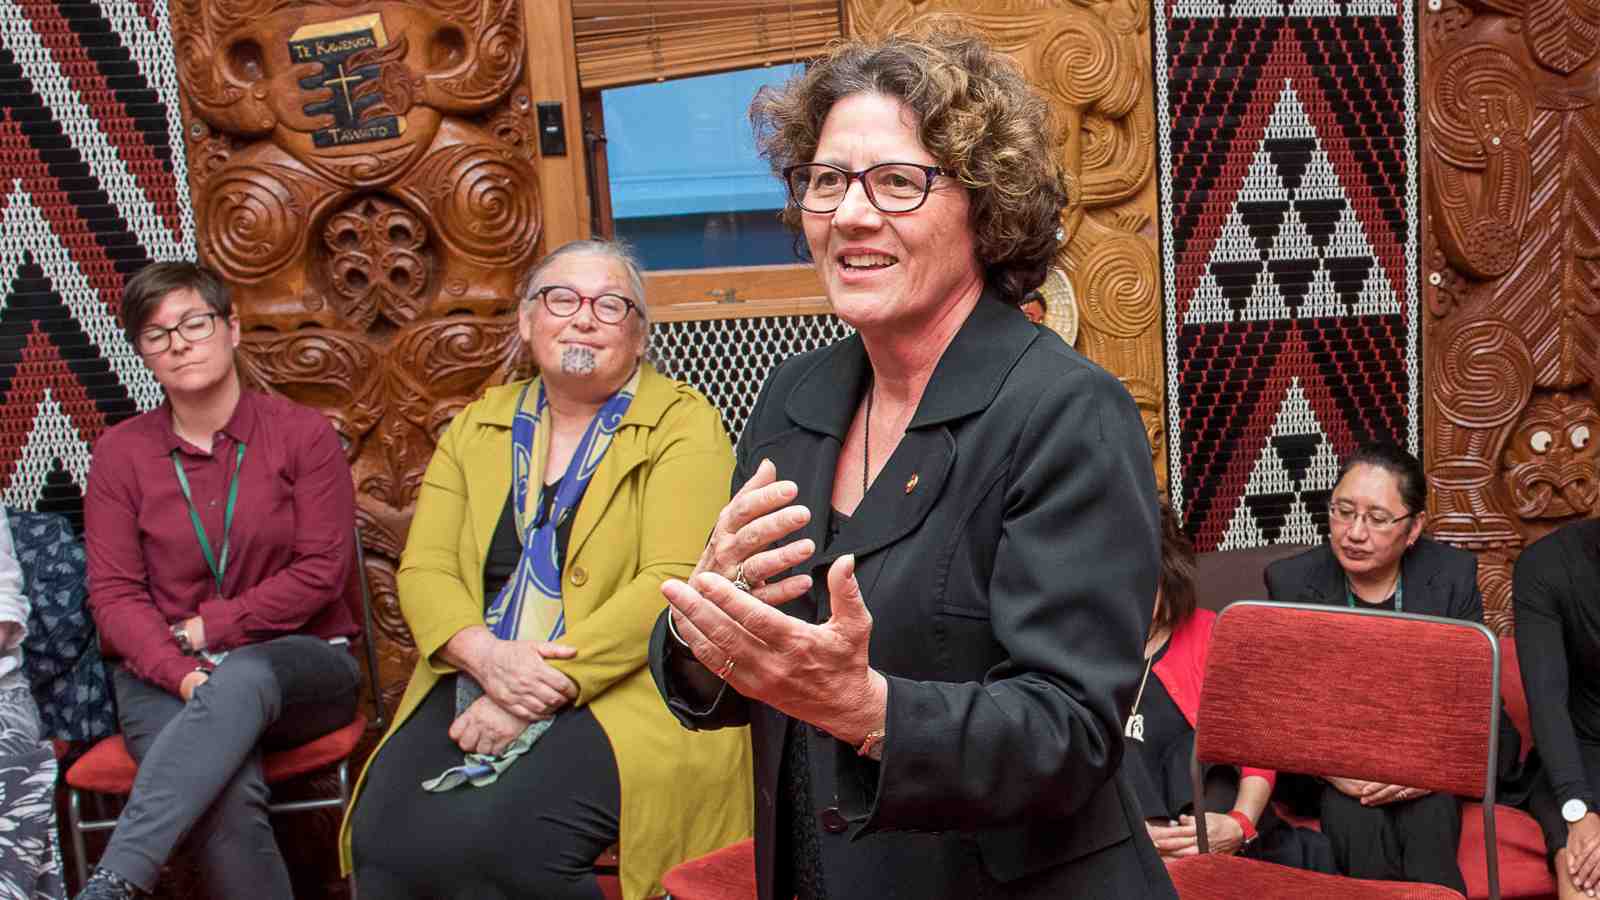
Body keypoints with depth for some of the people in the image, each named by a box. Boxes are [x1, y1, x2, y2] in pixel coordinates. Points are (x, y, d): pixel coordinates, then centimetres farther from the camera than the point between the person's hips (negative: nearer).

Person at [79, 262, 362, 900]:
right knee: (227, 800, -33)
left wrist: (201, 629, -9)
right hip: (165, 676, 1)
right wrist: (182, 674, -17)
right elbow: (113, 593, 2)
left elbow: (323, 572, -4)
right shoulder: (120, 452, 9)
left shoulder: (303, 433, 4)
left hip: (299, 664, -1)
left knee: (243, 678, -39)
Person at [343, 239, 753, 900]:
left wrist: (548, 687, -19)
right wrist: (485, 654, -14)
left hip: (624, 691, -4)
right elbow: (423, 567, 8)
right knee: (383, 836, -20)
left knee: (489, 840, -27)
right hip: (477, 682, 5)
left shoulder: (682, 424, 0)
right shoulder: (477, 426, 16)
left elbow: (673, 580, -12)